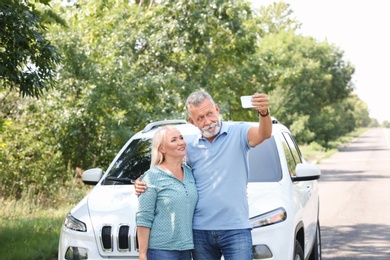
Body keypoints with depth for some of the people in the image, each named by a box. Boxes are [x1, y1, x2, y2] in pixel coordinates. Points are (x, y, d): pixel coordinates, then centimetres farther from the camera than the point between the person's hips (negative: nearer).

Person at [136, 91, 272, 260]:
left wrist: (264, 113, -43)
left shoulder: (237, 133, -2)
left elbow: (263, 135, -20)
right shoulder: (190, 147, 9)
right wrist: (143, 184, -2)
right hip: (200, 231, 4)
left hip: (235, 229, -4)